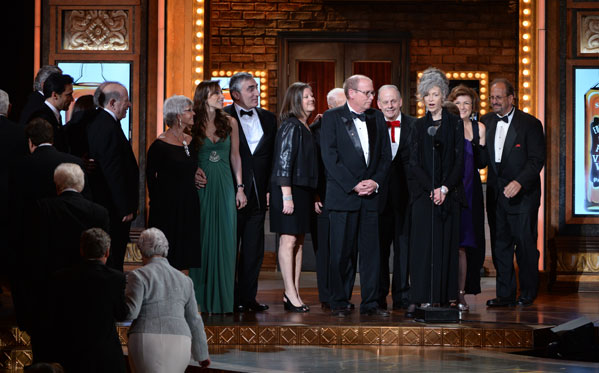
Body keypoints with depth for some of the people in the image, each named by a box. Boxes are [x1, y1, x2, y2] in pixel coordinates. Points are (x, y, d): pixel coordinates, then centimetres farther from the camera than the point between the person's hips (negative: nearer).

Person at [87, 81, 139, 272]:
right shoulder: (109, 129, -22)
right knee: (113, 261, -4)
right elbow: (114, 174, -22)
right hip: (113, 208, -10)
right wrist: (126, 209, -17)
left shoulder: (95, 122, 10)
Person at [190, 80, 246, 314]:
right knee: (202, 239, 0)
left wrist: (240, 187, 4)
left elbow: (235, 156, 9)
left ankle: (222, 298, 6)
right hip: (201, 186, -2)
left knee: (225, 239, 1)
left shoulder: (229, 123, 7)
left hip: (225, 185, 2)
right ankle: (201, 300, 5)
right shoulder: (193, 125, 0)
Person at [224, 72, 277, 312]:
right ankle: (231, 299, 7)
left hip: (258, 194, 4)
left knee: (254, 249, 7)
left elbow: (274, 158, 12)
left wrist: (270, 189, 3)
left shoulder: (269, 119, 11)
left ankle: (248, 297, 13)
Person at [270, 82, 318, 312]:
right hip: (289, 189, -9)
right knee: (288, 240, -7)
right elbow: (283, 162, -16)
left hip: (303, 190, 9)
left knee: (299, 241, 8)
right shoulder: (291, 126, -11)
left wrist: (313, 195, 15)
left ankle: (293, 293, 10)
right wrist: (287, 196, -20)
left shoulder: (305, 128, 15)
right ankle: (291, 294, -7)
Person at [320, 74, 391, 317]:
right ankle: (339, 303, 7)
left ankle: (370, 303, 10)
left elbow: (386, 155, 12)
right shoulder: (332, 118, -1)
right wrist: (354, 185, -13)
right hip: (342, 195, -4)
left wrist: (375, 181, -4)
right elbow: (329, 157, -8)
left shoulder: (377, 118, 13)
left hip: (371, 195, 4)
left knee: (371, 251, 4)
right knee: (341, 252, -1)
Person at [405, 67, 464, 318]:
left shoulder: (455, 124, 5)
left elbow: (459, 161, 0)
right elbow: (414, 163, 3)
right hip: (423, 192, 1)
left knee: (446, 244, -1)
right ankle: (420, 299, -7)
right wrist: (432, 189, -9)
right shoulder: (419, 126, 10)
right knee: (422, 243, -5)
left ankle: (443, 297, 3)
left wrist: (445, 188, -11)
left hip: (449, 192, -1)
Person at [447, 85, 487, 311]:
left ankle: (461, 294, 3)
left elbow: (481, 163, 6)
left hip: (469, 191, 2)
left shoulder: (478, 128, 10)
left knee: (463, 245, -1)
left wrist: (481, 141, -8)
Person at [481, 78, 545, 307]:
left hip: (522, 194, -5)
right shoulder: (486, 122, 11)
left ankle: (528, 294, 7)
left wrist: (519, 182, -21)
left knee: (525, 243, -3)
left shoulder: (529, 123, -5)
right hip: (496, 193, 5)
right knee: (500, 244, 7)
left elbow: (537, 159, -10)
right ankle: (505, 294, 13)